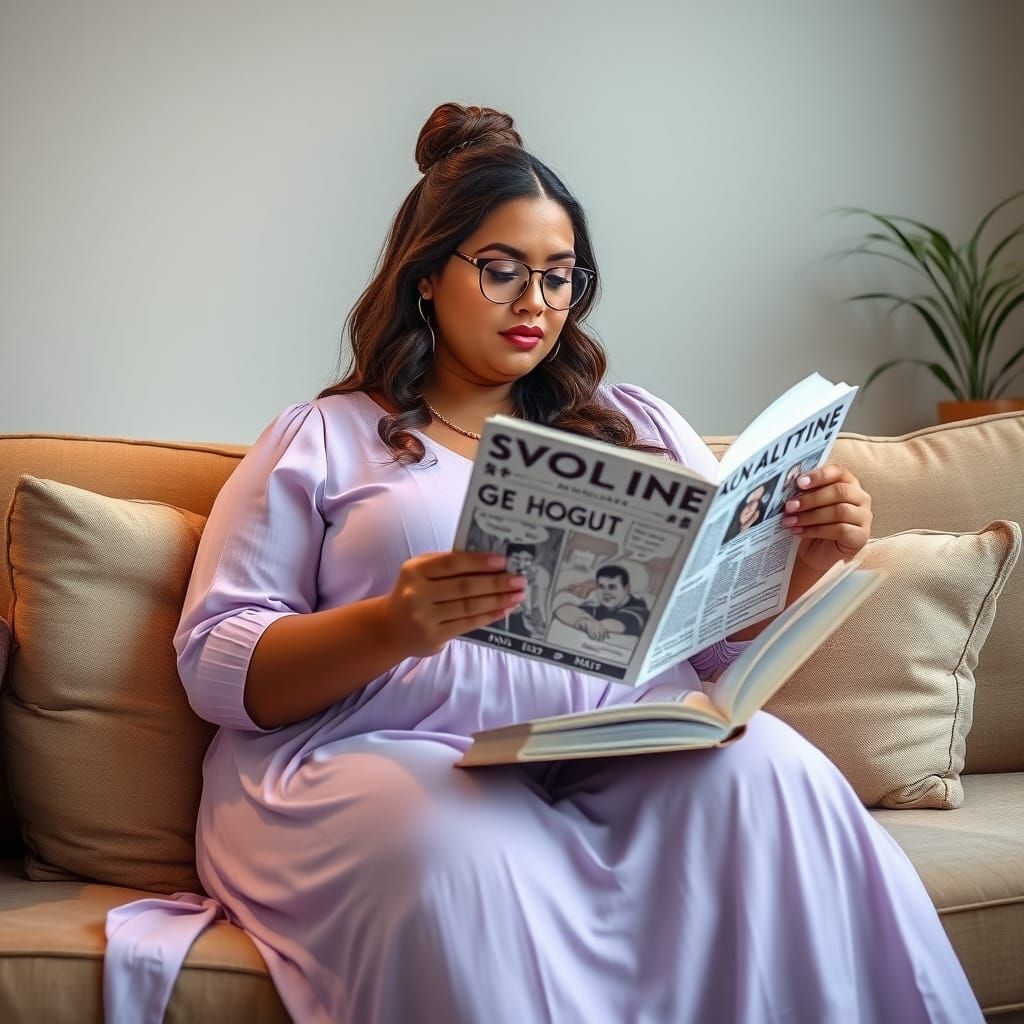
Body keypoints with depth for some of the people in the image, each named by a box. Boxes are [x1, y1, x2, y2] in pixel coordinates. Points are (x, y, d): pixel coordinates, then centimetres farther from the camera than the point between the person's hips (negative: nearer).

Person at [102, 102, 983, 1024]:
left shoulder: (636, 428, 23)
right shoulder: (322, 440, 12)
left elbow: (736, 629, 18)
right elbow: (214, 663, 2)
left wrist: (810, 558, -5)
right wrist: (389, 627, -17)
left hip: (631, 747, 4)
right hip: (391, 755, -3)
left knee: (764, 768, -30)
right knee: (467, 857, -38)